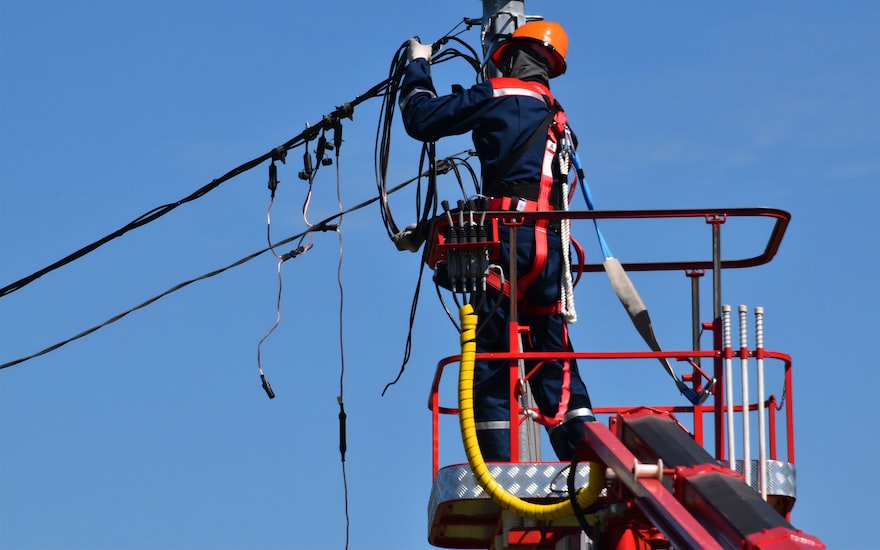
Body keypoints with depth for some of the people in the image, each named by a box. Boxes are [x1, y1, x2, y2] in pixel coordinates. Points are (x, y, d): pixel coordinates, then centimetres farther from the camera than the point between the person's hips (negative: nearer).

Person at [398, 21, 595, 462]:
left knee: (490, 363, -5)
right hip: (550, 244, 7)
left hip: (510, 238, -7)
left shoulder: (499, 95, 1)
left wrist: (418, 66, 20)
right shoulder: (553, 116, 23)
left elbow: (422, 119, 2)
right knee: (553, 366, 9)